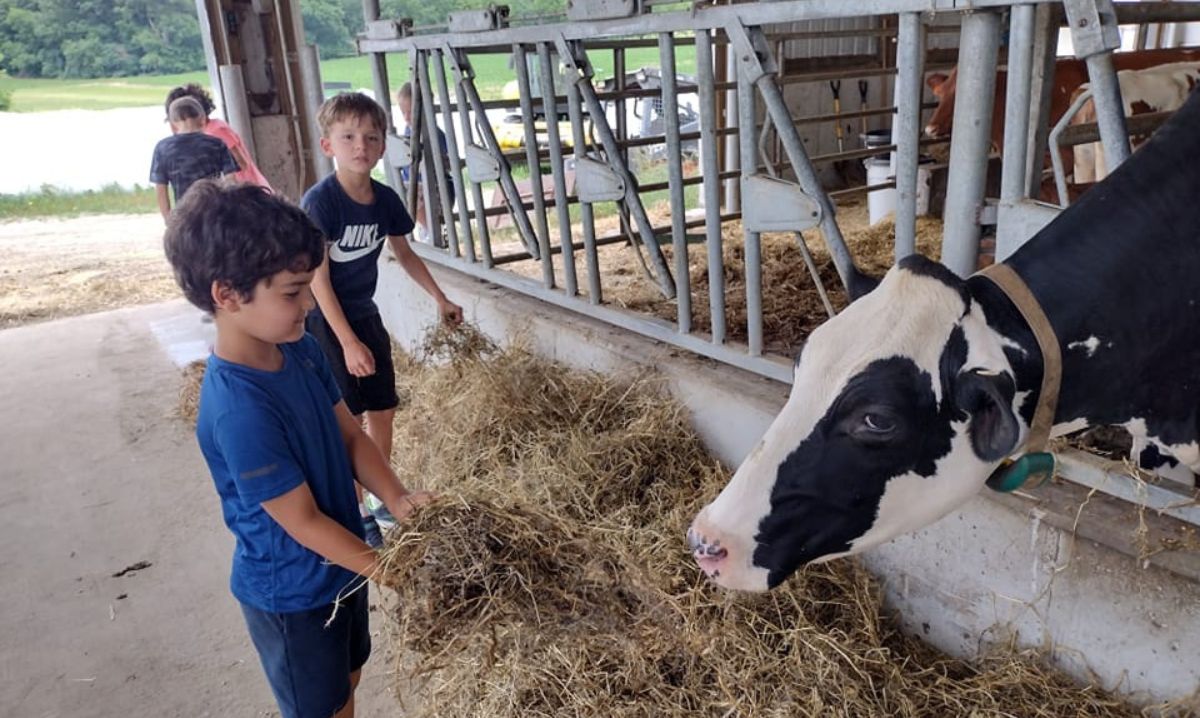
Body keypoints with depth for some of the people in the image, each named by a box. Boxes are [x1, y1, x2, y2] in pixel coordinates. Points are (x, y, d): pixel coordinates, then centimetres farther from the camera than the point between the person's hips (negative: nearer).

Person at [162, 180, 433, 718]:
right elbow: (302, 521, -26)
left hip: (340, 568, 7)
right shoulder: (239, 408, -33)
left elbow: (350, 435, -1)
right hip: (293, 594, -7)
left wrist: (397, 499, -17)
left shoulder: (301, 352, -9)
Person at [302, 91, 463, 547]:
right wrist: (349, 342, -20)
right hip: (327, 322, -6)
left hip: (366, 316, 6)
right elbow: (318, 280, -19)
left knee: (382, 410, 14)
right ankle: (355, 511, 18)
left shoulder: (385, 199, -4)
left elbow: (405, 254, 14)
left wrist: (440, 298, 13)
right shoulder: (319, 201, -21)